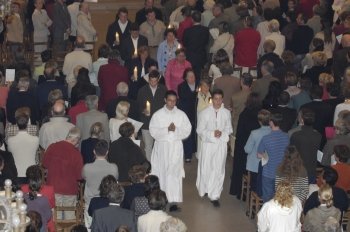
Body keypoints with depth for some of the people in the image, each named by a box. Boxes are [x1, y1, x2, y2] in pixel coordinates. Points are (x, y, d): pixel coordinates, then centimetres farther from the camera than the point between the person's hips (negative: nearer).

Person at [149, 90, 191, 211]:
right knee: (162, 172, 5)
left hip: (176, 148, 0)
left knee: (174, 173, -4)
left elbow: (187, 130, 0)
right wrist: (167, 129, -17)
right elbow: (153, 131, -6)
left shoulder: (181, 114, 3)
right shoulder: (157, 115, 0)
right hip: (161, 147, 0)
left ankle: (173, 200, -5)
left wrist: (176, 130, -16)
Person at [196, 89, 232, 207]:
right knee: (205, 168, 8)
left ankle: (214, 195, 6)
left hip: (221, 144, 1)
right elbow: (200, 130, -4)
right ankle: (203, 190, 32)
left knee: (218, 170, 0)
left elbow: (229, 129, 7)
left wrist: (222, 133, -14)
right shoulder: (205, 113, -6)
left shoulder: (226, 113, 0)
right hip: (208, 144, -1)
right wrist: (212, 133, -17)